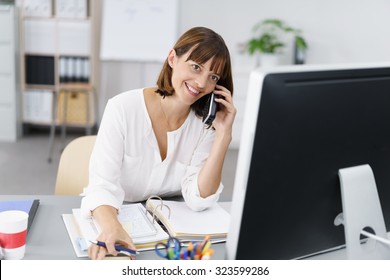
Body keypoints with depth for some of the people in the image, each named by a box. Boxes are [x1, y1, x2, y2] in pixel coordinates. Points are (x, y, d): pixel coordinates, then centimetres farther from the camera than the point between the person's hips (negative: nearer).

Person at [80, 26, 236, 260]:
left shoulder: (205, 124, -4)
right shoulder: (123, 108, -14)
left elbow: (199, 199, -13)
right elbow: (103, 186, -21)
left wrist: (224, 135, -19)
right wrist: (112, 227, -41)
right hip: (111, 220, -2)